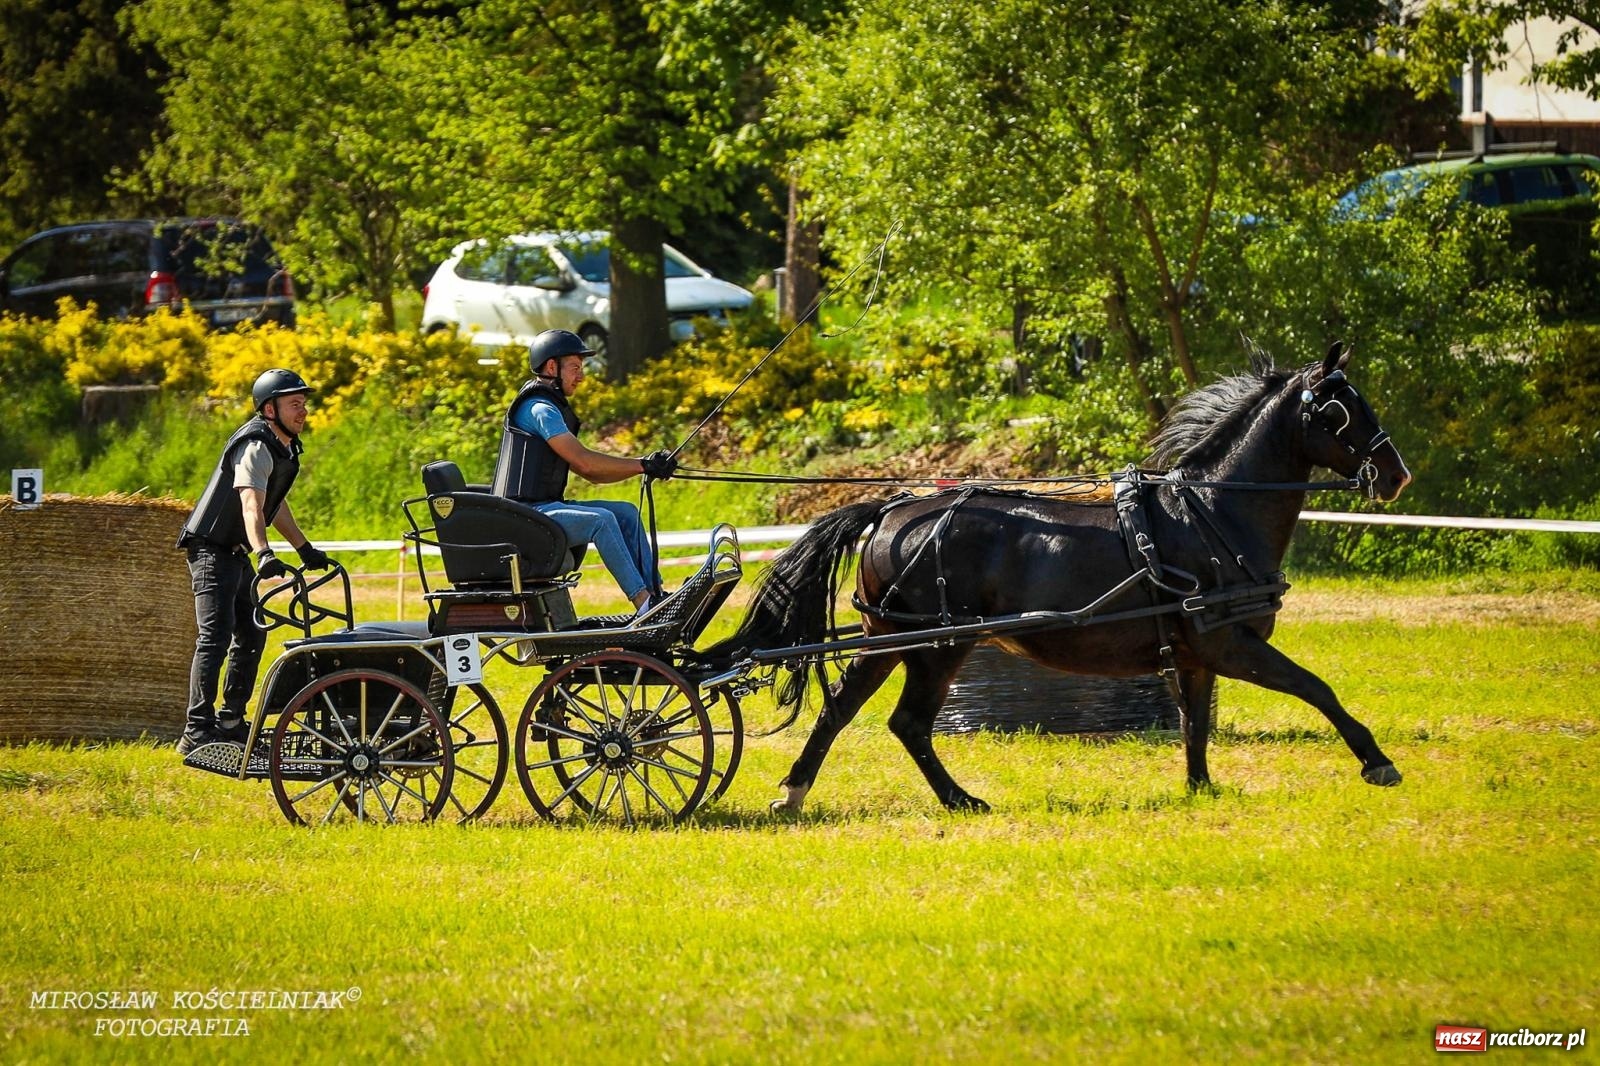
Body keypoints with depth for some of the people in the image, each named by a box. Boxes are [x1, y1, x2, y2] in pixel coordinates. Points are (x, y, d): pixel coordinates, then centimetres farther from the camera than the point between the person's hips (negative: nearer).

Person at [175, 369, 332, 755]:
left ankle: (231, 721, 25)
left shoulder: (284, 448, 11)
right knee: (215, 636, -18)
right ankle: (197, 730, -23)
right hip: (211, 549, -10)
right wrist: (264, 555, -50)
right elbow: (251, 506, -35)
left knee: (252, 635, 15)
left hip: (235, 553, 10)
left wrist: (306, 549, 30)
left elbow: (276, 505, 26)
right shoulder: (257, 447, -21)